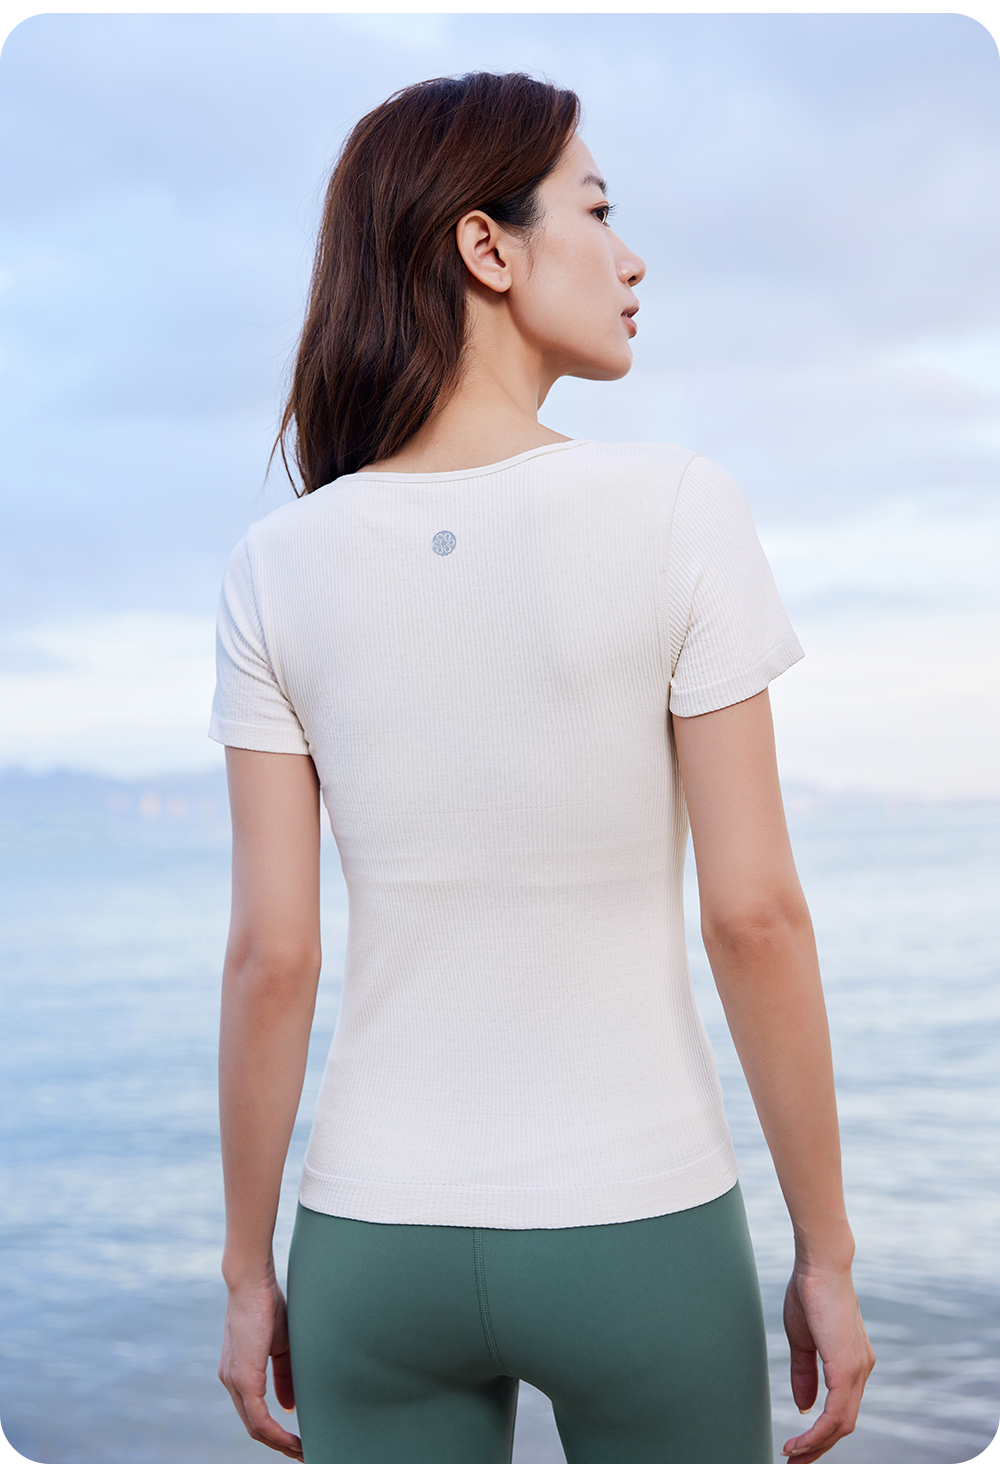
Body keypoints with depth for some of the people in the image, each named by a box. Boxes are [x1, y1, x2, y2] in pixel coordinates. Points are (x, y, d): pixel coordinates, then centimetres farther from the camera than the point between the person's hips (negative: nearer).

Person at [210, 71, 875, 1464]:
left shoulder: (281, 565, -5)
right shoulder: (678, 510, -13)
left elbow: (270, 953, -6)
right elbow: (756, 915, -13)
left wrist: (248, 1274, 6)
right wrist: (828, 1256, -2)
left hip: (380, 1241, 3)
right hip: (636, 1234, -2)